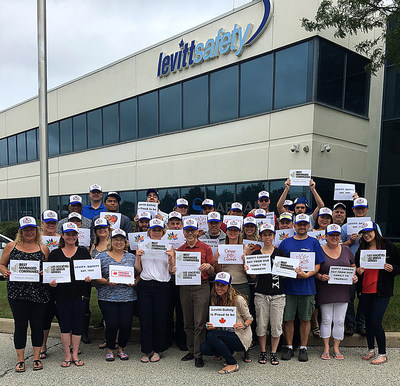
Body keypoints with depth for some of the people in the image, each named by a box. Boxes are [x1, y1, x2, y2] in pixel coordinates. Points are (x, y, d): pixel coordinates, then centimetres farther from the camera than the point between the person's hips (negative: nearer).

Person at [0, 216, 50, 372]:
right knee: (20, 325, 3)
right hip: (17, 293, -1)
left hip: (39, 293, 1)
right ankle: (20, 359, 17)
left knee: (38, 324, 6)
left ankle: (36, 357, 21)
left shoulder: (43, 248, 8)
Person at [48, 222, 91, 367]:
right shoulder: (55, 253, 7)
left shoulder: (83, 251, 7)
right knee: (65, 325, 5)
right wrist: (52, 283, -11)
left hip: (80, 294, 0)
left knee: (77, 324, 5)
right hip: (62, 294, 0)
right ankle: (67, 355, 18)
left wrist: (89, 278, -12)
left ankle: (75, 354, 18)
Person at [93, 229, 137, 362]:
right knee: (112, 325, -5)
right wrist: (106, 281, -16)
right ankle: (110, 350, 21)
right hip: (108, 297, -2)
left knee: (126, 324, -2)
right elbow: (95, 277, 1)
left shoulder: (132, 257, 11)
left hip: (128, 297, 2)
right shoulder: (102, 257, 4)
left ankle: (121, 349, 24)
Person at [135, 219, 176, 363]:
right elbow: (138, 270, 9)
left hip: (162, 286, -1)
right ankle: (146, 351, 15)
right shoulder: (143, 246, 8)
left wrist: (171, 259, -13)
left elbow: (172, 271, 4)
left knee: (160, 319, 3)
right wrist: (137, 256, -7)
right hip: (145, 286, 1)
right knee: (145, 319, 1)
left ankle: (157, 350, 20)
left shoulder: (168, 247, 5)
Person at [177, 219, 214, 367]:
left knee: (199, 323, -3)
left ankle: (198, 355, 5)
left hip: (201, 287, -3)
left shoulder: (205, 248, 3)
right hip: (184, 287, 4)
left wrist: (208, 266, -18)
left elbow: (212, 272, 4)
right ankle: (191, 350, 23)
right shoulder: (179, 250, 11)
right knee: (188, 323, 10)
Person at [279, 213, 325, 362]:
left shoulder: (314, 242, 5)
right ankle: (289, 347, 20)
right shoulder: (285, 243, 8)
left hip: (307, 287, -1)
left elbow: (317, 265, 1)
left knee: (305, 319, 8)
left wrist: (306, 275, -15)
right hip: (288, 287, 1)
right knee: (288, 318, 5)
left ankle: (303, 348, 21)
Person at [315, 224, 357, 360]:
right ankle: (326, 349, 18)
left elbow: (353, 266, 17)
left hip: (342, 291, 3)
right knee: (326, 320, 5)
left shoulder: (346, 250, 8)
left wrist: (353, 276, -1)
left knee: (340, 321, 7)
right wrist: (321, 277, -19)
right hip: (325, 292, -3)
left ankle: (336, 349, 21)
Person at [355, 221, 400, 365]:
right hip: (365, 290, 5)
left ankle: (382, 354, 7)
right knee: (368, 320, 12)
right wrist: (358, 271, -5)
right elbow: (356, 268, 16)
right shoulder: (361, 250, 8)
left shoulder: (388, 247, -3)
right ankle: (371, 350, 28)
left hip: (381, 291, -4)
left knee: (375, 321, -8)